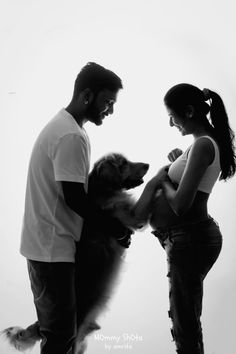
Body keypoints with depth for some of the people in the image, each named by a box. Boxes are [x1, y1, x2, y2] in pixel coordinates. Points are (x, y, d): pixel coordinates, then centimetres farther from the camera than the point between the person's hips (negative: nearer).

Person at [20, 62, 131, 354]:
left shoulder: (61, 125, 12)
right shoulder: (71, 136, -19)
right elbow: (74, 198, -21)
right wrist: (117, 229, -11)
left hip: (44, 244, 10)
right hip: (53, 248, -10)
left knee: (58, 329, 18)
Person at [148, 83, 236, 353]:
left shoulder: (203, 145, -20)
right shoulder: (210, 141, 10)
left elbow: (180, 204, -24)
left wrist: (163, 179, -8)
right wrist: (178, 165, 6)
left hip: (190, 240, -10)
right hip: (193, 236, 10)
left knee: (185, 322, 3)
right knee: (185, 317, 22)